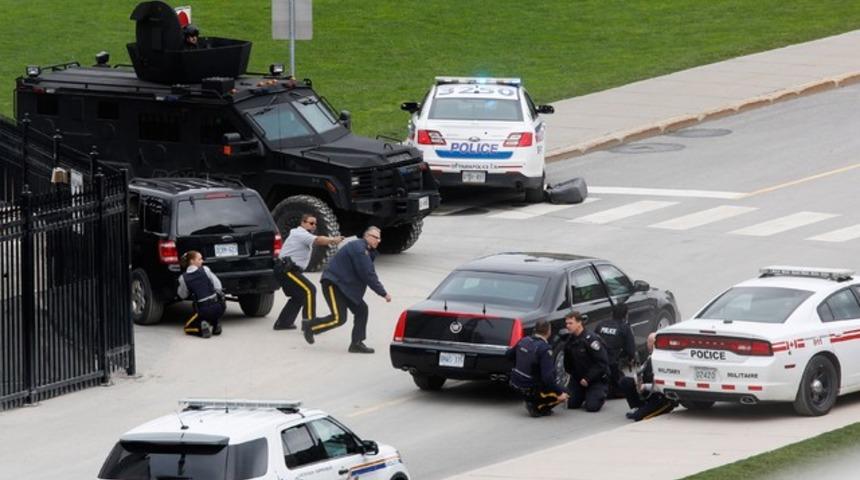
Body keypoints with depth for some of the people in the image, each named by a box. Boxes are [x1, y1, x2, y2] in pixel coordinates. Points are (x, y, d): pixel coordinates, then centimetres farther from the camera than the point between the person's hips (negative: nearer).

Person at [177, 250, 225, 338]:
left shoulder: (183, 278, 0)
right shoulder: (205, 270, 1)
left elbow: (183, 295, 13)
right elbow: (218, 286, 4)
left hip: (203, 309, -2)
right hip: (218, 307, 2)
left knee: (188, 328, 21)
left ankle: (202, 327, -9)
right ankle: (215, 324, 14)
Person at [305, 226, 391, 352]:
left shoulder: (366, 251, 16)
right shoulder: (359, 249, -19)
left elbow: (370, 274, 14)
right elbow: (367, 275, -23)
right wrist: (383, 293, -19)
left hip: (345, 285, 11)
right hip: (333, 284, -11)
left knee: (361, 310, 4)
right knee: (339, 318, -14)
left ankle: (357, 343, 7)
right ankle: (309, 326, 5)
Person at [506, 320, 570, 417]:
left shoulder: (524, 341, -1)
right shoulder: (544, 349, -23)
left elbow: (508, 355, 17)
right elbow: (547, 377, -27)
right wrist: (560, 393, -18)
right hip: (530, 389, -8)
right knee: (563, 396, 3)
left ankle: (530, 401, 17)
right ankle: (537, 407, -4)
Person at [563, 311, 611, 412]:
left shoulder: (590, 339, -22)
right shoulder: (569, 341, 0)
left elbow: (602, 362, -24)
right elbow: (568, 362, 14)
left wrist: (588, 379, -23)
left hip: (596, 379, -6)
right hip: (578, 379, 6)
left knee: (592, 406, -19)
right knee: (572, 405, 1)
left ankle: (601, 394, 14)